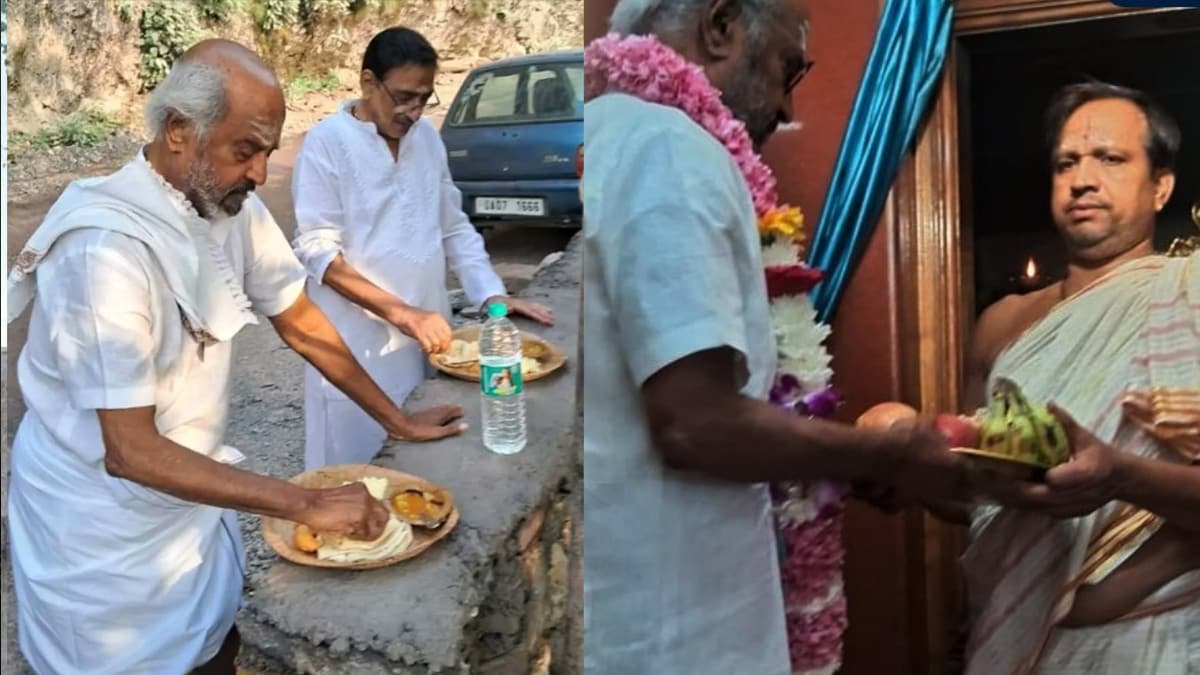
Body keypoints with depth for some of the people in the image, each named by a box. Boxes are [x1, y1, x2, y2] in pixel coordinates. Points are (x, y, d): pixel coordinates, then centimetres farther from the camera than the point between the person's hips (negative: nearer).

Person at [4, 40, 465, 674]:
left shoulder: (234, 208, -8)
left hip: (190, 493, 6)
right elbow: (130, 453, -31)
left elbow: (300, 323, 4)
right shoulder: (108, 248, -29)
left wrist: (398, 421, 5)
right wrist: (307, 504, -31)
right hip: (104, 525, -6)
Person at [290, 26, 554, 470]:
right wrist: (399, 312, -23)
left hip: (425, 334, 5)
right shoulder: (327, 142, -10)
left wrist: (492, 295, -1)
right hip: (359, 344, -5)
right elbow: (317, 251, -15)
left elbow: (453, 227, 13)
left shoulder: (427, 136, 7)